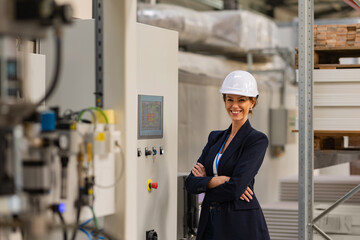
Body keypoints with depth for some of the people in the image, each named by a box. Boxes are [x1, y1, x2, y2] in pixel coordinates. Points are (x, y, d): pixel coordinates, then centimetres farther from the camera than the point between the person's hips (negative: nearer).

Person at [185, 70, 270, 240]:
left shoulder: (258, 140, -8)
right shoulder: (215, 137, 12)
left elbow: (236, 187, -19)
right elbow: (191, 183, 3)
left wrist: (205, 182, -3)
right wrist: (218, 180, -15)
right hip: (210, 226, 6)